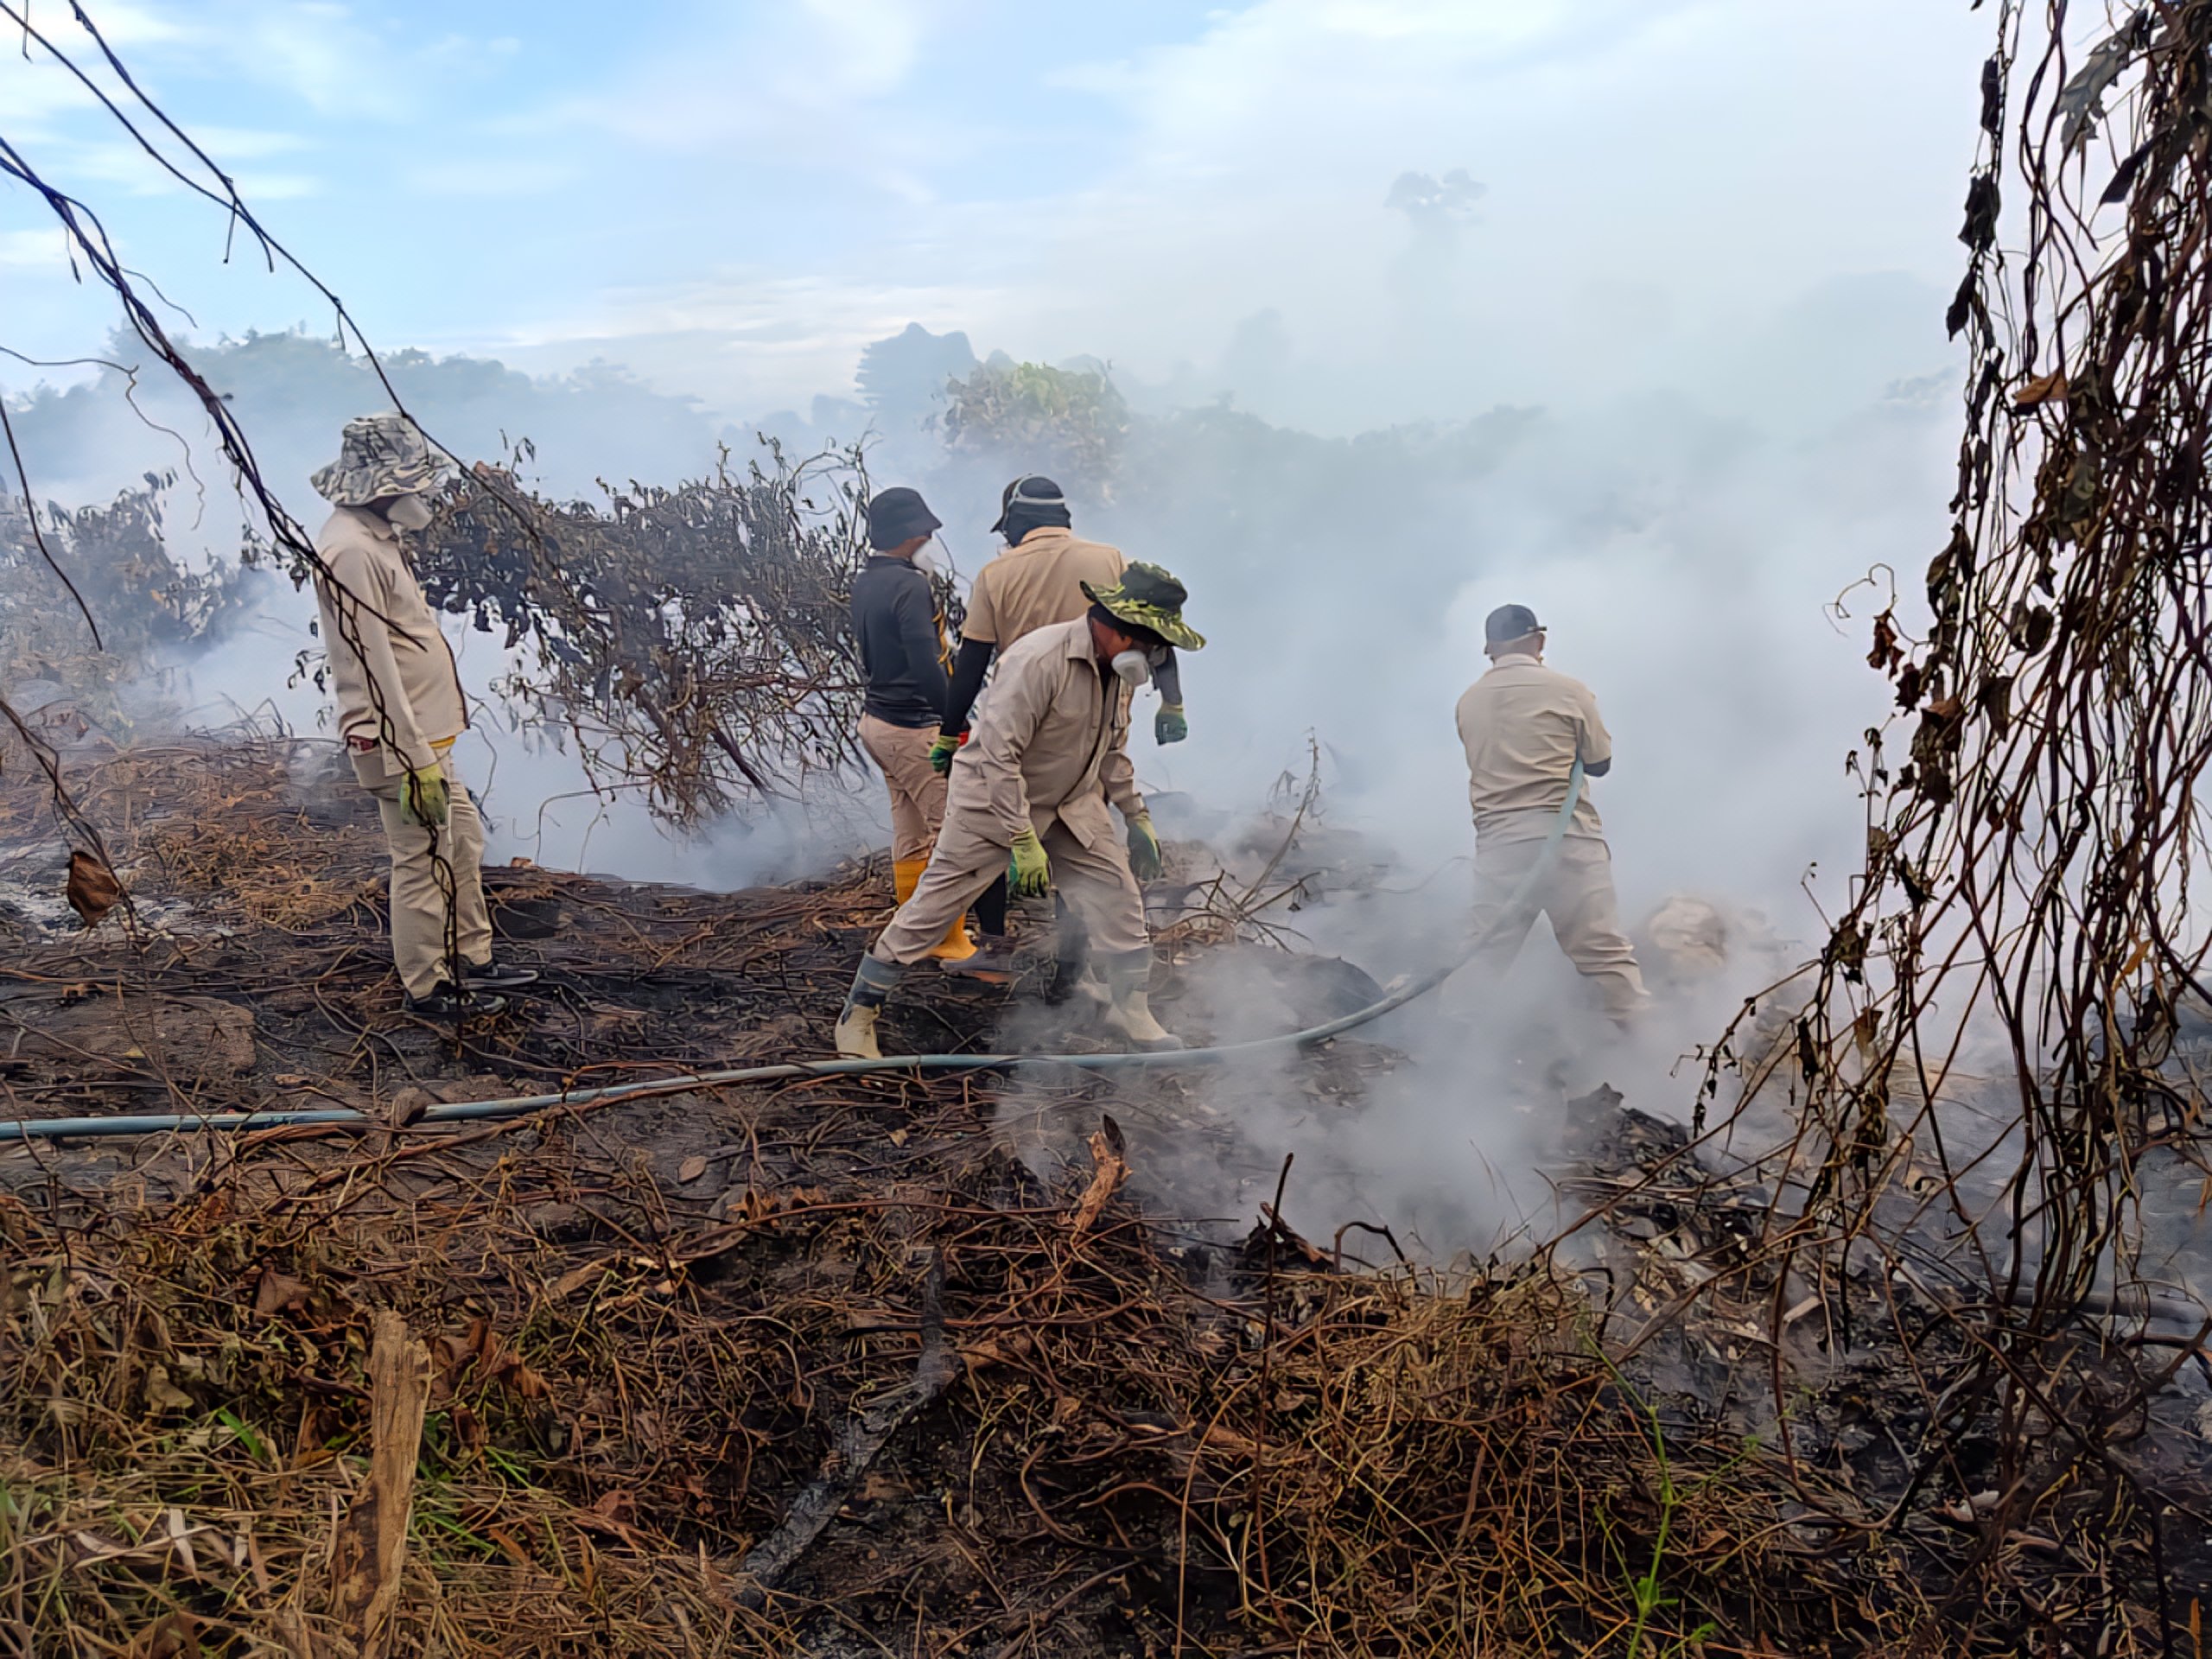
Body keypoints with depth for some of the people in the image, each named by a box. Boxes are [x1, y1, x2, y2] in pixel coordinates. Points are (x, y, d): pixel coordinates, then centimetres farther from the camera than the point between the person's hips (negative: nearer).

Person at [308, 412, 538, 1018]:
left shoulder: (377, 536, 13)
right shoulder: (349, 550, -20)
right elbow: (373, 667, -23)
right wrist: (415, 760, -24)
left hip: (426, 733, 10)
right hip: (397, 743, -10)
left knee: (464, 845, 18)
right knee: (424, 862, 0)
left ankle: (473, 958, 31)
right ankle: (427, 987, 13)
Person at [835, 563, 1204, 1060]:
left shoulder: (1119, 670, 0)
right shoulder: (1040, 660, -28)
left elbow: (1112, 751, 16)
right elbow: (998, 754, -30)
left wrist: (1137, 817, 14)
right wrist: (1024, 841, -30)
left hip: (1071, 805, 8)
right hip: (994, 801, -7)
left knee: (1118, 893, 3)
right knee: (933, 905, -3)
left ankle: (1131, 1010, 21)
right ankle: (858, 1014, 10)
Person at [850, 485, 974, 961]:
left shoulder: (864, 583, 10)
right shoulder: (910, 586, -19)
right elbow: (927, 666, -24)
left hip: (878, 720, 10)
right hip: (914, 726, -10)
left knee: (911, 835, 17)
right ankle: (951, 942, 3)